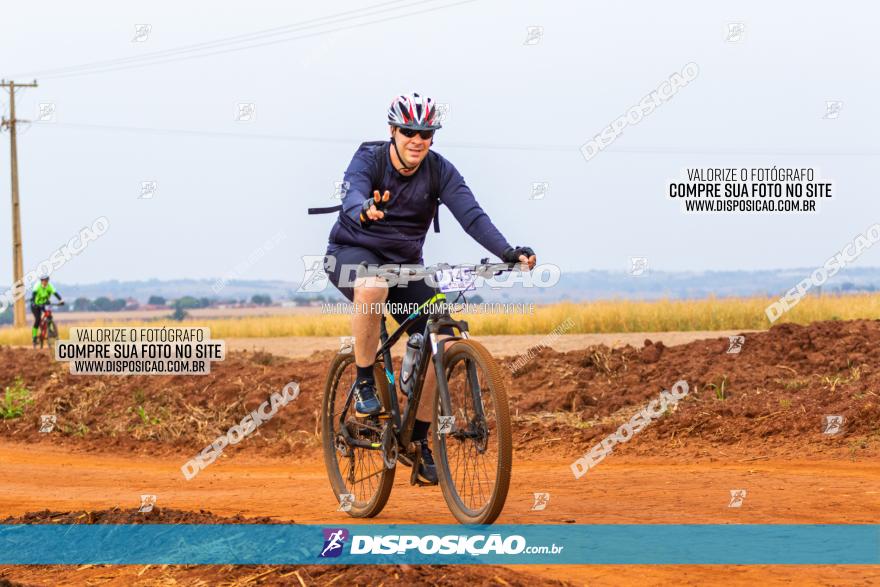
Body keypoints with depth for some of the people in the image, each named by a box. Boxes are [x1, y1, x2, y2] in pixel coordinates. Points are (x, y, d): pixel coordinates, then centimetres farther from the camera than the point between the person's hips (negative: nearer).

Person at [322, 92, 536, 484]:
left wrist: (507, 252, -37)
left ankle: (419, 441, 3)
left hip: (405, 263, 4)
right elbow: (352, 193, -36)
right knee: (372, 286, -40)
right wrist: (365, 211, -61)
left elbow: (470, 214, -21)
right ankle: (364, 383, -23)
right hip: (352, 252, -4)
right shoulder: (369, 158, -16)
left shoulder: (440, 171, -9)